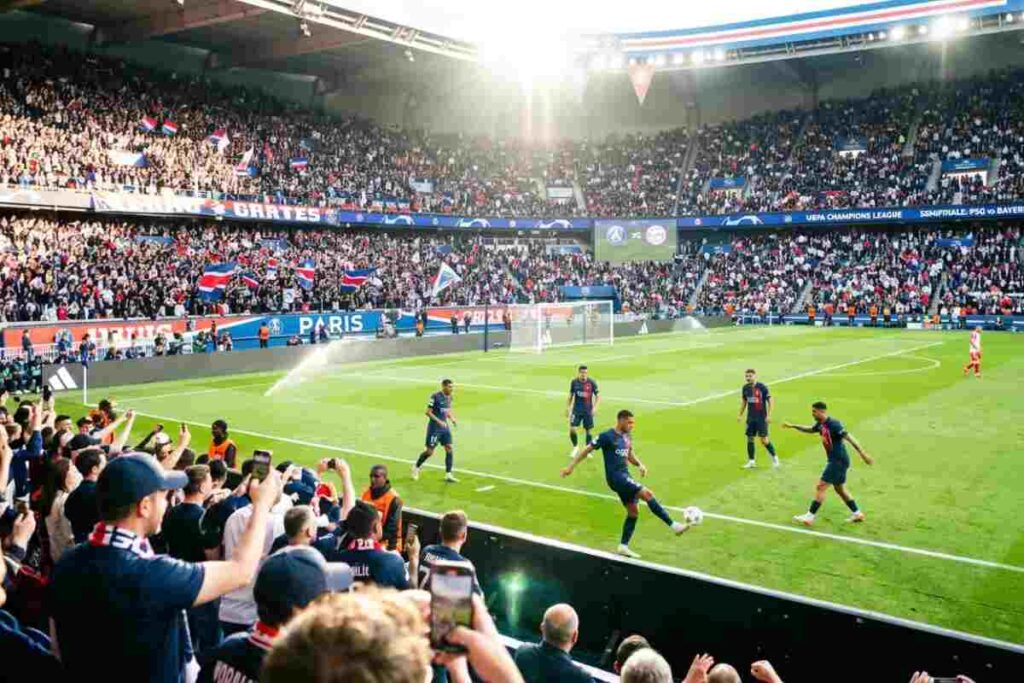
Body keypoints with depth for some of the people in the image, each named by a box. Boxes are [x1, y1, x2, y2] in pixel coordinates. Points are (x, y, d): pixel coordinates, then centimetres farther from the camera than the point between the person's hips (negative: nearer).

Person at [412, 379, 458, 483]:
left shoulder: (449, 397, 6)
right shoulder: (435, 396, -17)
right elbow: (428, 412, -16)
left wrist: (452, 419, 1)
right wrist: (439, 421, -24)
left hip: (445, 427, 7)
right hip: (434, 427, -7)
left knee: (449, 449, -3)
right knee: (430, 451, 0)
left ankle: (448, 474, 3)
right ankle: (416, 467, 25)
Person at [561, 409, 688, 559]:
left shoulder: (627, 436, 12)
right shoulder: (607, 436, -11)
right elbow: (587, 450, -7)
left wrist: (639, 465, 5)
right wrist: (571, 467, -9)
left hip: (625, 476, 9)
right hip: (615, 477, -9)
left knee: (633, 511, 7)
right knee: (647, 494, -19)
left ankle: (623, 546, 17)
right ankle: (673, 525, -17)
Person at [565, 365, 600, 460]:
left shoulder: (592, 383, -8)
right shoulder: (574, 382, -2)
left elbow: (598, 396, -2)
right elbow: (571, 396, 9)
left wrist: (595, 407, -15)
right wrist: (567, 408, 8)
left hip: (588, 411, -1)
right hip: (576, 410, 1)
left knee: (589, 430, 5)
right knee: (572, 429, -9)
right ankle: (575, 447, 16)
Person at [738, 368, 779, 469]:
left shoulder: (762, 387, -13)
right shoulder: (745, 388, 3)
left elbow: (770, 400, -9)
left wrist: (769, 415, -14)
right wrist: (740, 414, 15)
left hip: (761, 417, -5)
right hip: (750, 418, 5)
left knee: (764, 440, -5)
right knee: (750, 439, 5)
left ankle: (774, 457, 17)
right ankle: (751, 461, 15)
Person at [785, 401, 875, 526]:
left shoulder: (833, 424, -20)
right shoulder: (820, 425, 6)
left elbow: (850, 438, -23)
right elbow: (810, 430, 27)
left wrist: (863, 454, -27)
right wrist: (793, 426, 21)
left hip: (839, 461, -10)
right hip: (835, 460, 10)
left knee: (821, 487, -9)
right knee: (839, 488, 19)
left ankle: (809, 517, -5)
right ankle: (857, 513, 31)